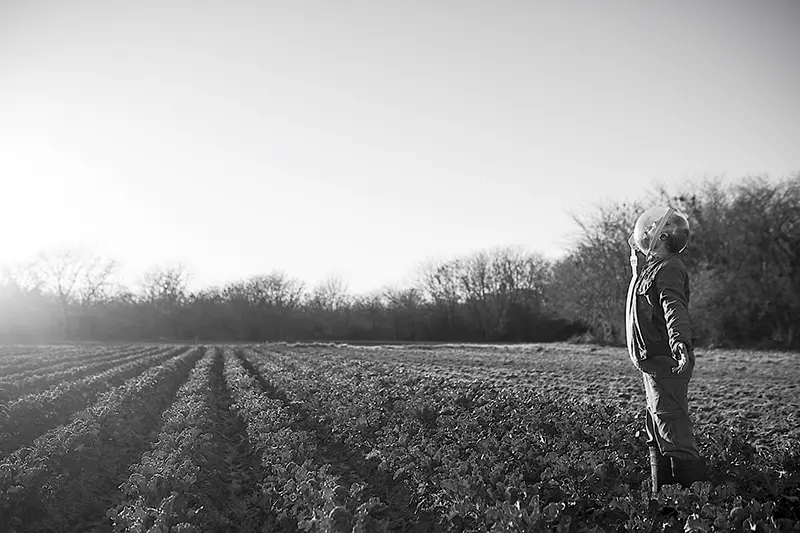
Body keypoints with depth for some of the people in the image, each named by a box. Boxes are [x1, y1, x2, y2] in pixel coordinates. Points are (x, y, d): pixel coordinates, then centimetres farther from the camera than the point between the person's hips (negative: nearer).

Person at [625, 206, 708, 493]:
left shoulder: (668, 269, -15)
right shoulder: (652, 267, 16)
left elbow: (675, 310, -31)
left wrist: (682, 346, -46)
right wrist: (636, 267, 48)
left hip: (665, 364, -11)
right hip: (655, 364, 11)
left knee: (674, 433, -9)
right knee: (658, 436, 15)